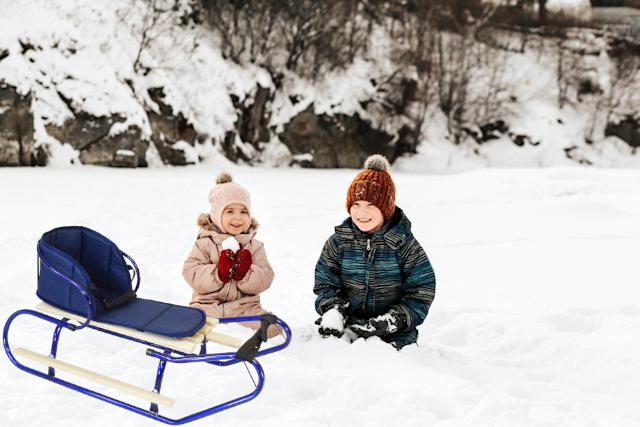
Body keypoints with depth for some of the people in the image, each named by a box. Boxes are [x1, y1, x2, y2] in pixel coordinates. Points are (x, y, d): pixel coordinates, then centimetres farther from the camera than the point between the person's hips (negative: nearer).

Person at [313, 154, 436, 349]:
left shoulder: (404, 243, -5)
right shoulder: (339, 242, 2)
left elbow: (421, 291, -5)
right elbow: (325, 283, 8)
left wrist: (392, 320, -17)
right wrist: (332, 310, -14)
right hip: (347, 326, 2)